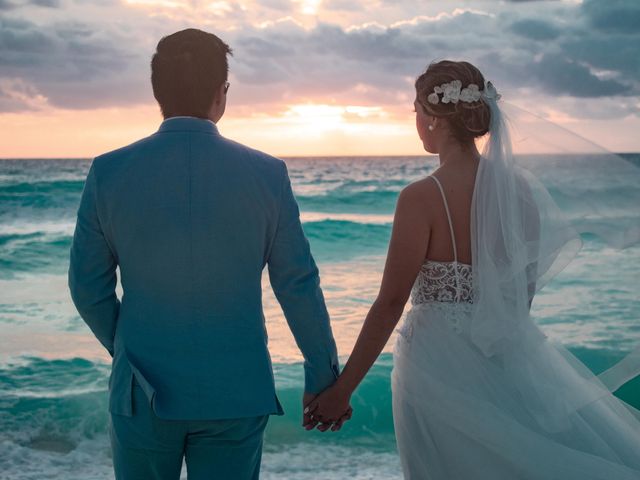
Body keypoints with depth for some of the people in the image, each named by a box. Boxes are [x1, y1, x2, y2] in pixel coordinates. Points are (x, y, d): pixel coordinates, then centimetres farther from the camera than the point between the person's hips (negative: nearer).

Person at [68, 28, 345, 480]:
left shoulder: (108, 172, -6)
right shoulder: (267, 173, -8)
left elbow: (88, 286, 1)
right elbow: (298, 287, -4)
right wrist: (324, 375, 9)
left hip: (142, 391, 1)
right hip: (236, 391, 0)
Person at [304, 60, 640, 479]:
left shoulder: (422, 197, -17)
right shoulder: (519, 186, -1)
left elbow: (390, 303, -16)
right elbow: (528, 282, 9)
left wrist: (343, 389, -8)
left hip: (439, 362, -5)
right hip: (508, 361, 5)